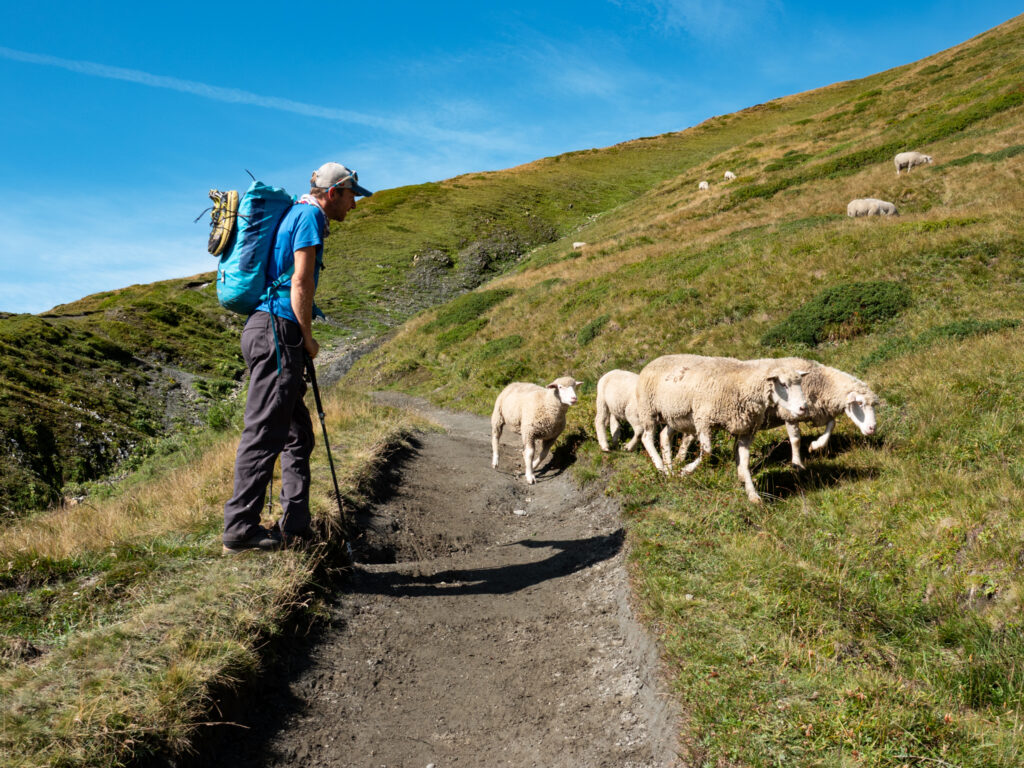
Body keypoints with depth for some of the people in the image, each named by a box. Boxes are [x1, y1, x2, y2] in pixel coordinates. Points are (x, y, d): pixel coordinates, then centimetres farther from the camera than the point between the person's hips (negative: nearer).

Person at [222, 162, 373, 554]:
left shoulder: (297, 213, 24)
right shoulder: (310, 216, -6)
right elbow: (300, 286, -14)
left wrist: (301, 338, 19)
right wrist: (308, 339, -4)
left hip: (267, 329, 10)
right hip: (277, 331, -10)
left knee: (298, 432, 13)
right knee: (265, 433, -8)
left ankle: (294, 524, 17)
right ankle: (239, 530, -4)